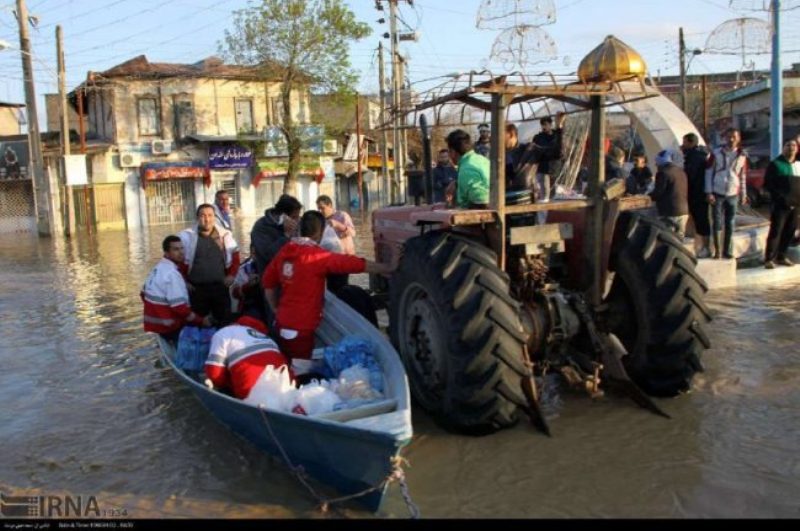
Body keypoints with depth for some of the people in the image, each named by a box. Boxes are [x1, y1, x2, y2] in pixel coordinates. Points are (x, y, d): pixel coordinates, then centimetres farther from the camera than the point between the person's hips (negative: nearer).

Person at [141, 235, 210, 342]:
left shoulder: (157, 269, 8)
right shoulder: (172, 274, -22)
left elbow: (144, 294, 18)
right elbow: (180, 308, -25)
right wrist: (201, 320, -15)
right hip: (169, 327, -9)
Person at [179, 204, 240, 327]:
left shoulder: (225, 235, 5)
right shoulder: (187, 236, -4)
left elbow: (235, 256, 15)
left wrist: (231, 275, 6)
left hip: (220, 287, 2)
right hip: (196, 288, -2)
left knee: (225, 321, 10)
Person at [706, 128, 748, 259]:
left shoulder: (742, 156, 5)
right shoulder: (716, 153, -3)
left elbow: (743, 176, 11)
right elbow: (709, 172, -3)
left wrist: (743, 194, 10)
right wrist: (709, 192, -9)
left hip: (733, 194, 2)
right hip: (717, 193, -2)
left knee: (730, 224, 6)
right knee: (717, 223, -1)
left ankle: (728, 251, 14)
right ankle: (717, 250, 6)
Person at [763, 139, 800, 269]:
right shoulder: (775, 164, -4)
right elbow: (767, 184, -7)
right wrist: (780, 197, -16)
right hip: (780, 204, -6)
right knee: (775, 231, -7)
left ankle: (781, 257, 20)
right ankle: (769, 259, -3)